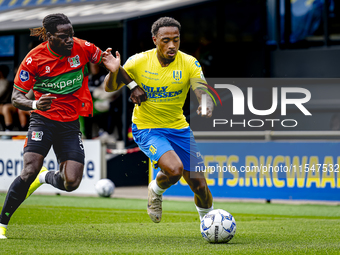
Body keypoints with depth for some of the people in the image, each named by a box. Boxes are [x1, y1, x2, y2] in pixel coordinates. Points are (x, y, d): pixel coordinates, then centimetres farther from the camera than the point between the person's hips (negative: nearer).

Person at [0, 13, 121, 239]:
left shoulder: (81, 48, -8)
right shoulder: (34, 59, -13)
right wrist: (35, 105, -31)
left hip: (71, 124, 3)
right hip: (43, 120, -2)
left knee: (71, 183, -10)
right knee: (30, 172, -21)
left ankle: (46, 177, 27)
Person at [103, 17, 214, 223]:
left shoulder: (189, 63, -10)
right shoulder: (139, 61, -11)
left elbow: (203, 92, -23)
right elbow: (110, 88, -2)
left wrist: (207, 107, -46)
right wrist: (114, 72, -24)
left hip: (179, 128, 3)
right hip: (146, 128, -3)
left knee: (199, 184, 0)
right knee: (174, 169, -28)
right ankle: (156, 191, 7)